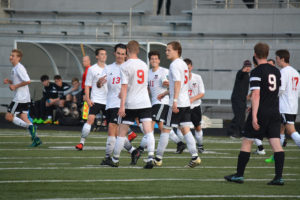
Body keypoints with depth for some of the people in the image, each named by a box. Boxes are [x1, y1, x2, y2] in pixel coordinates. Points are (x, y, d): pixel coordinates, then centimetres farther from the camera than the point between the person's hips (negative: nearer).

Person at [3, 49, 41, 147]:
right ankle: (36, 138, 4)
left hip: (20, 97, -10)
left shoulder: (19, 68, -15)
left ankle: (30, 126, -14)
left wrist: (15, 86, -18)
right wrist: (9, 81, 11)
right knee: (24, 118, 7)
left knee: (8, 117, -8)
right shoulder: (14, 68, 16)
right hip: (24, 98, 10)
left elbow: (27, 81, -23)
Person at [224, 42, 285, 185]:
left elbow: (256, 95, -19)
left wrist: (254, 116, -22)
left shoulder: (256, 72, -11)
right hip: (274, 112, 6)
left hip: (260, 112, -6)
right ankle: (279, 177, -9)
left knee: (246, 142, 5)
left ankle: (239, 175, 9)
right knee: (276, 143, 0)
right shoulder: (276, 71, 11)